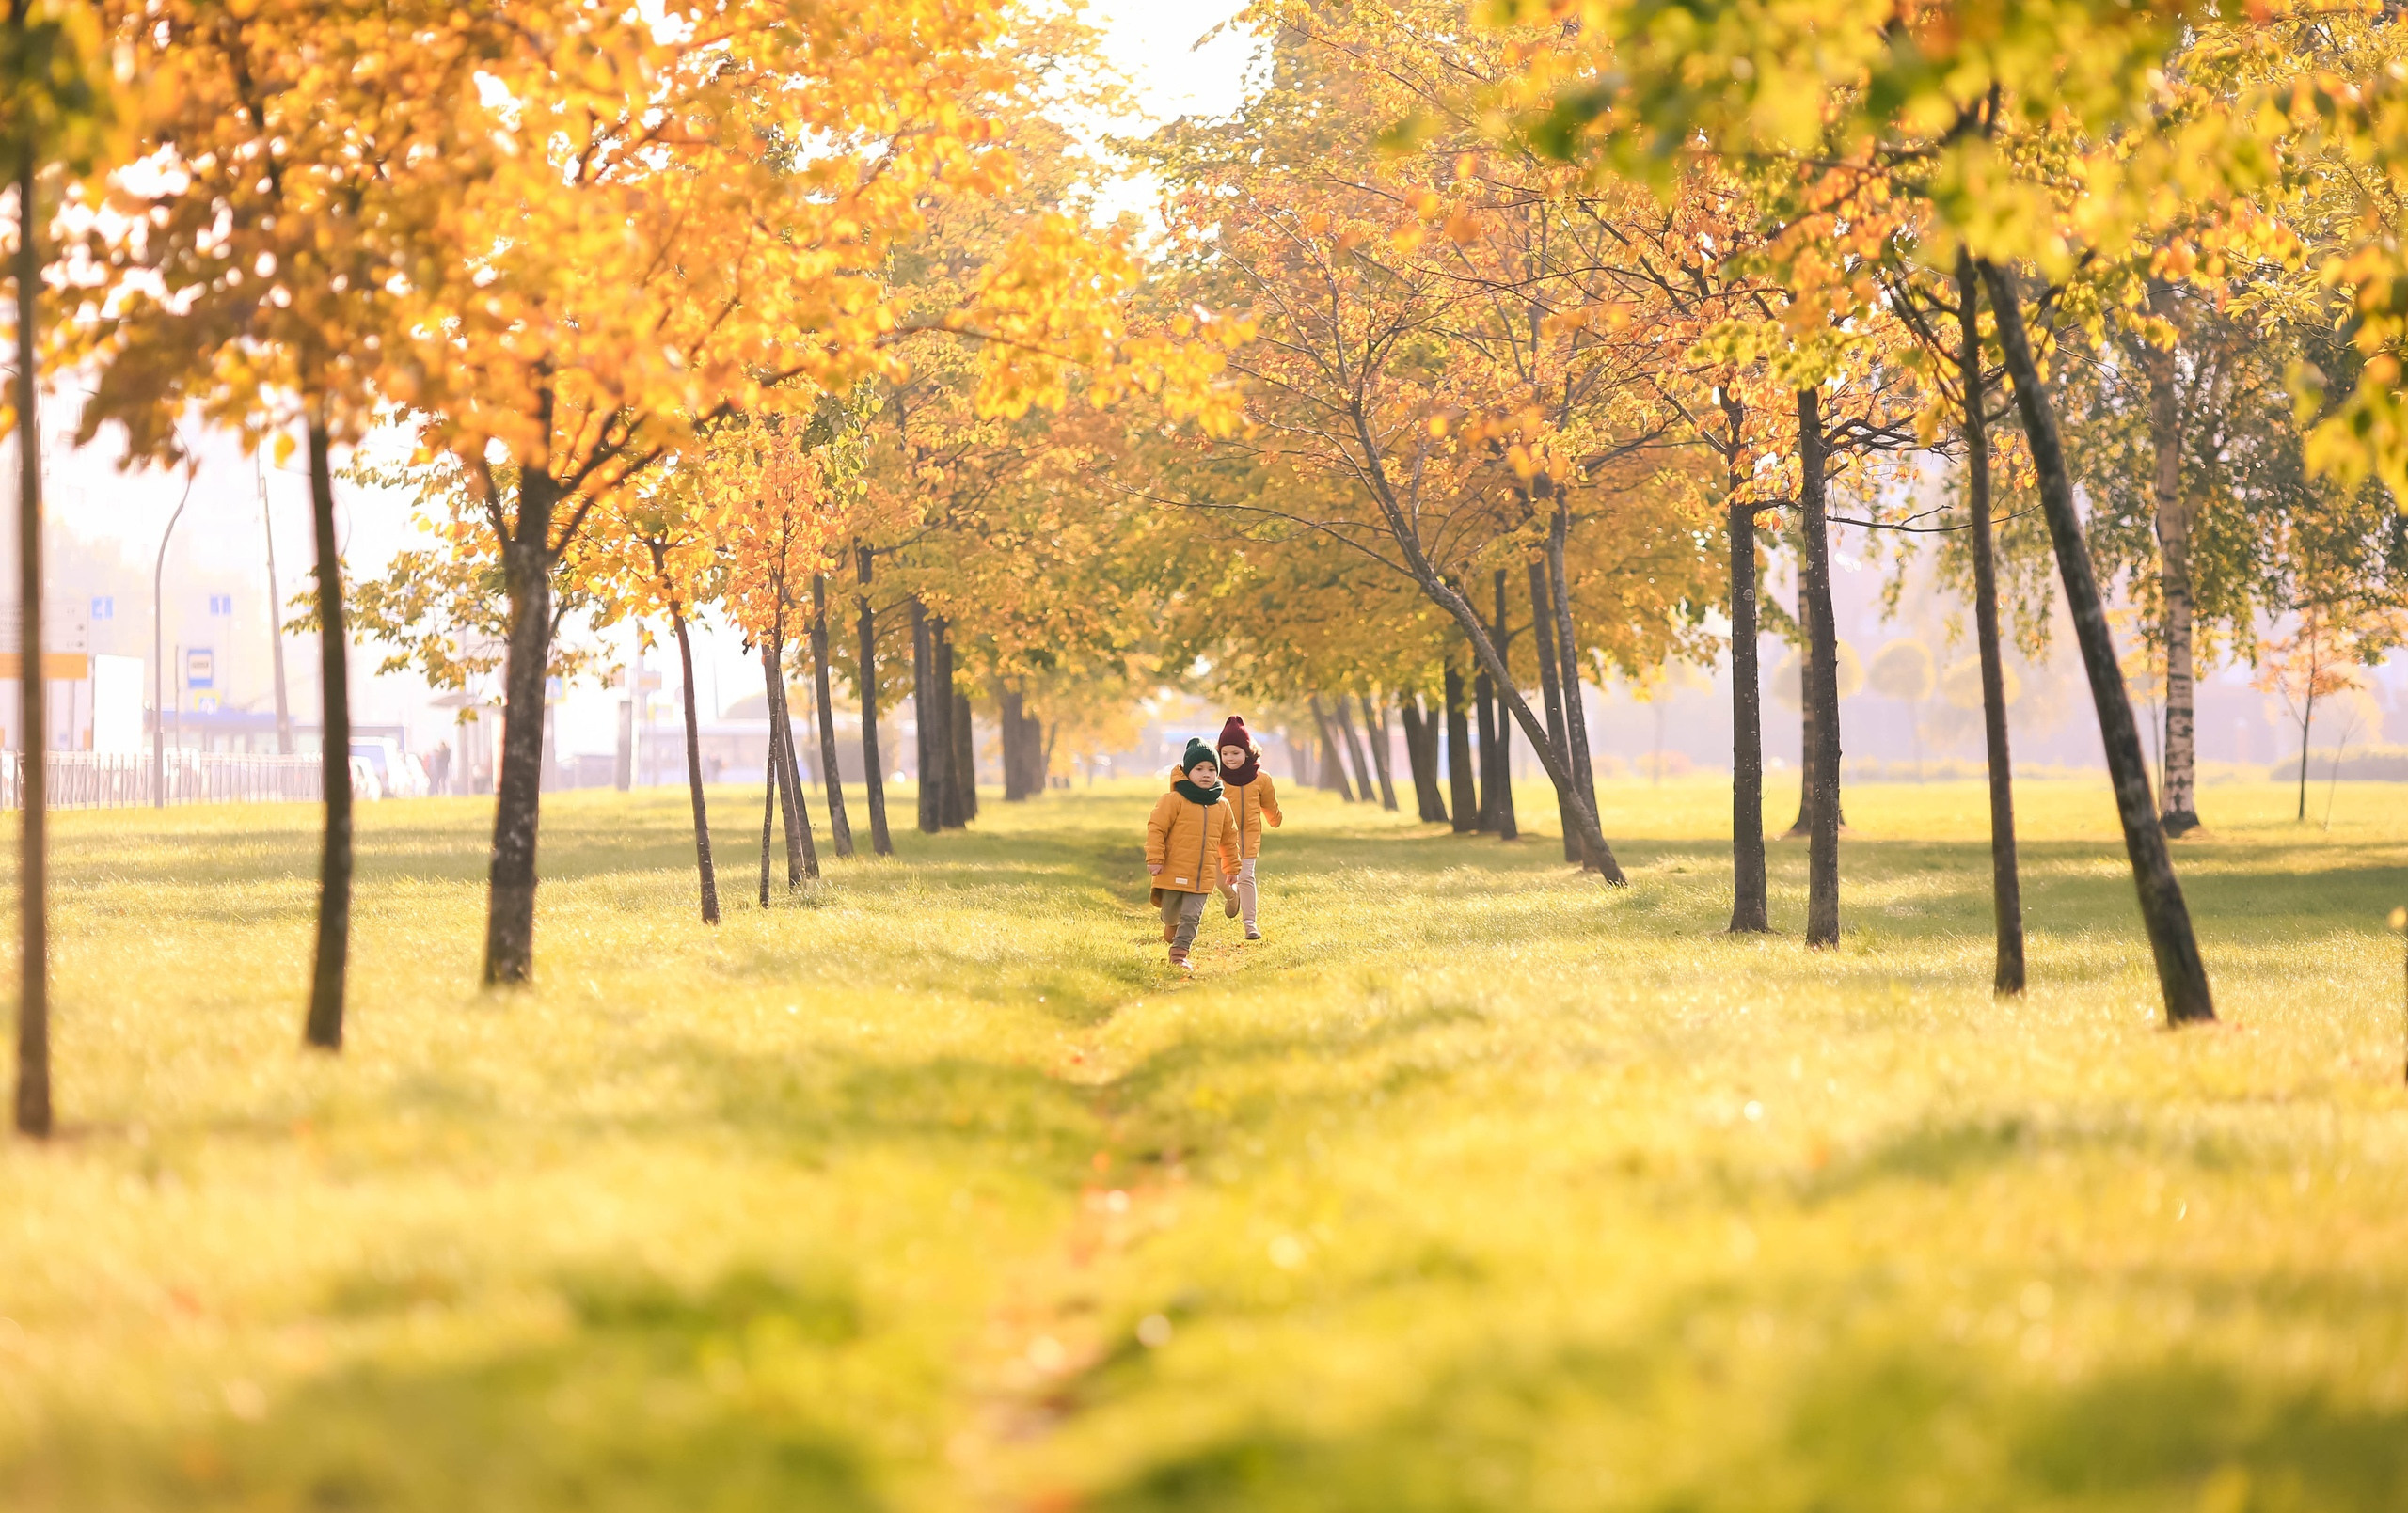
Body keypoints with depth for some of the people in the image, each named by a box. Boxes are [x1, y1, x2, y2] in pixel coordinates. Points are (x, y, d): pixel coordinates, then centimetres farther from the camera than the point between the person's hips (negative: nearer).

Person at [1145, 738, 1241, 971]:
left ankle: (1179, 953, -1)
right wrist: (1155, 859, -16)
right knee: (1170, 913, 12)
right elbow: (1156, 828, -11)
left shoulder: (1221, 807, 6)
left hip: (1203, 877, 3)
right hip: (1174, 871, -3)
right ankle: (1171, 925, 45)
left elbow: (1229, 839, 17)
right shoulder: (1174, 800, -10)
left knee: (1191, 916, -4)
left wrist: (1232, 867, 20)